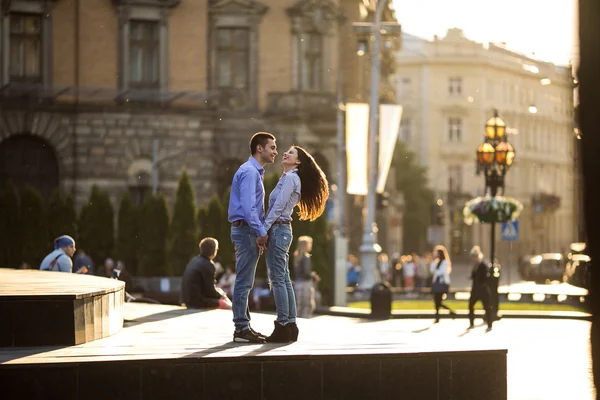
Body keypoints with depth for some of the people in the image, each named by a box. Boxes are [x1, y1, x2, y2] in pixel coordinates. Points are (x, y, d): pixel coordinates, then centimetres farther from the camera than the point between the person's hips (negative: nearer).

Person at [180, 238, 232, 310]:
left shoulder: (194, 261, 11)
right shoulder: (208, 265, -16)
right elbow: (210, 291, -14)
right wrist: (221, 295, 4)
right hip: (198, 301, -9)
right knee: (228, 306, -5)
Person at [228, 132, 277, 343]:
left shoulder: (256, 172, 20)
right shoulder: (249, 171, -13)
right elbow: (247, 206, -22)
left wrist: (260, 232, 17)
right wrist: (261, 232, -20)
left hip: (250, 231, 11)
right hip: (246, 229, -11)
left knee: (245, 282, 13)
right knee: (244, 281, -9)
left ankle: (244, 326, 17)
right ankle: (241, 328, -8)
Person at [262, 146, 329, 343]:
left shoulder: (290, 177, -9)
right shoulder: (287, 178, 20)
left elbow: (278, 207, -16)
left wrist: (263, 229, -16)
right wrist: (266, 230, 12)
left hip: (278, 230, -10)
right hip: (282, 231, 10)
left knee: (278, 280, -10)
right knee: (284, 280, 9)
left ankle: (283, 326, -11)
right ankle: (290, 325, 10)